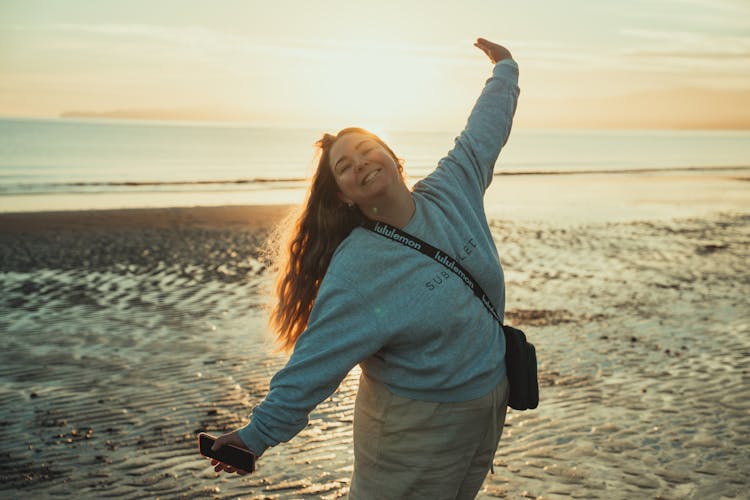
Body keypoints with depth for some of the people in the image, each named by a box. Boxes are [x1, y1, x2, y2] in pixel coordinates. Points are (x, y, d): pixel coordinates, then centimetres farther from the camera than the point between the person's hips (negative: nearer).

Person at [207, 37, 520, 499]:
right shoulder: (356, 271, -22)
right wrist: (259, 435, -19)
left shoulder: (452, 193, -5)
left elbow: (483, 133, 12)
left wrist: (505, 70, 24)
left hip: (488, 408, 6)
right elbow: (313, 363, -20)